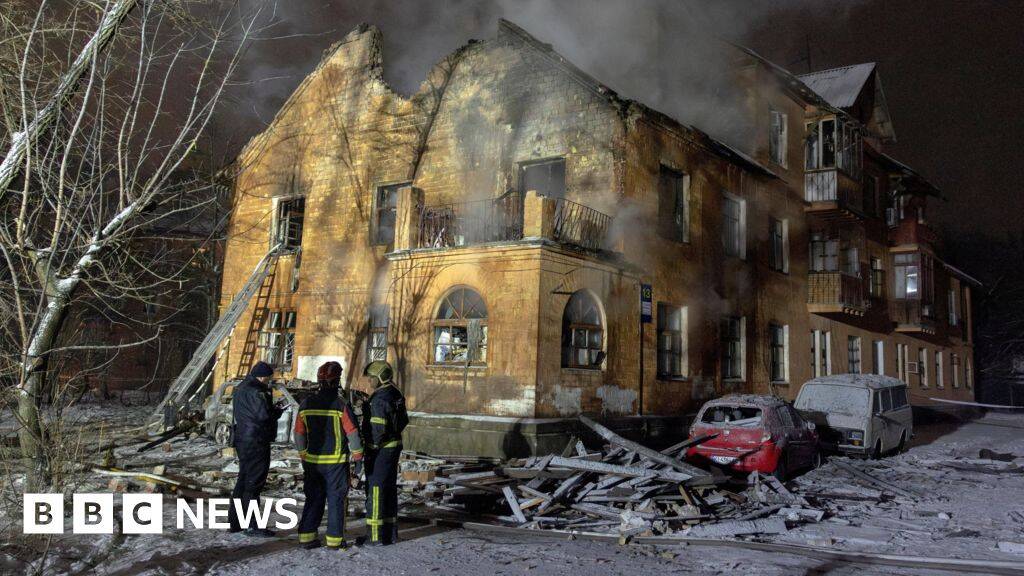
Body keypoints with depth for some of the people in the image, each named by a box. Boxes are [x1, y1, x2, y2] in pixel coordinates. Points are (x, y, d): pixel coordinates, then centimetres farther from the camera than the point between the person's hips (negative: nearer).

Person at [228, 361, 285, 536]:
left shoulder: (240, 389, 15)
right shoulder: (255, 391, -19)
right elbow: (264, 415, -25)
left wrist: (273, 408, 8)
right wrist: (278, 410, -6)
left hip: (243, 440, 10)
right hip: (256, 442, -10)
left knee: (243, 480, 17)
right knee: (254, 482, -4)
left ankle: (235, 521, 25)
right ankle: (251, 525, 1)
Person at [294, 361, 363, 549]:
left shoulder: (306, 404, 1)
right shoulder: (341, 405, -13)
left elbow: (299, 433, 7)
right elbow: (353, 433, -12)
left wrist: (303, 455, 20)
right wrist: (358, 456, -1)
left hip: (312, 460, 4)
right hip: (336, 461, -4)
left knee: (313, 498, 14)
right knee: (337, 499, 6)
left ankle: (306, 536, 14)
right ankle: (334, 539, 8)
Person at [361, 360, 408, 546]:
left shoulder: (379, 399, -19)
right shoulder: (396, 395, 11)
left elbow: (378, 429, -24)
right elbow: (404, 421, 18)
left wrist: (371, 449, -15)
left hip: (380, 449, -9)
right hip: (394, 446, 9)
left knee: (375, 492, -2)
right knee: (390, 490, 14)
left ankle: (377, 536, 1)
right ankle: (391, 533, 21)